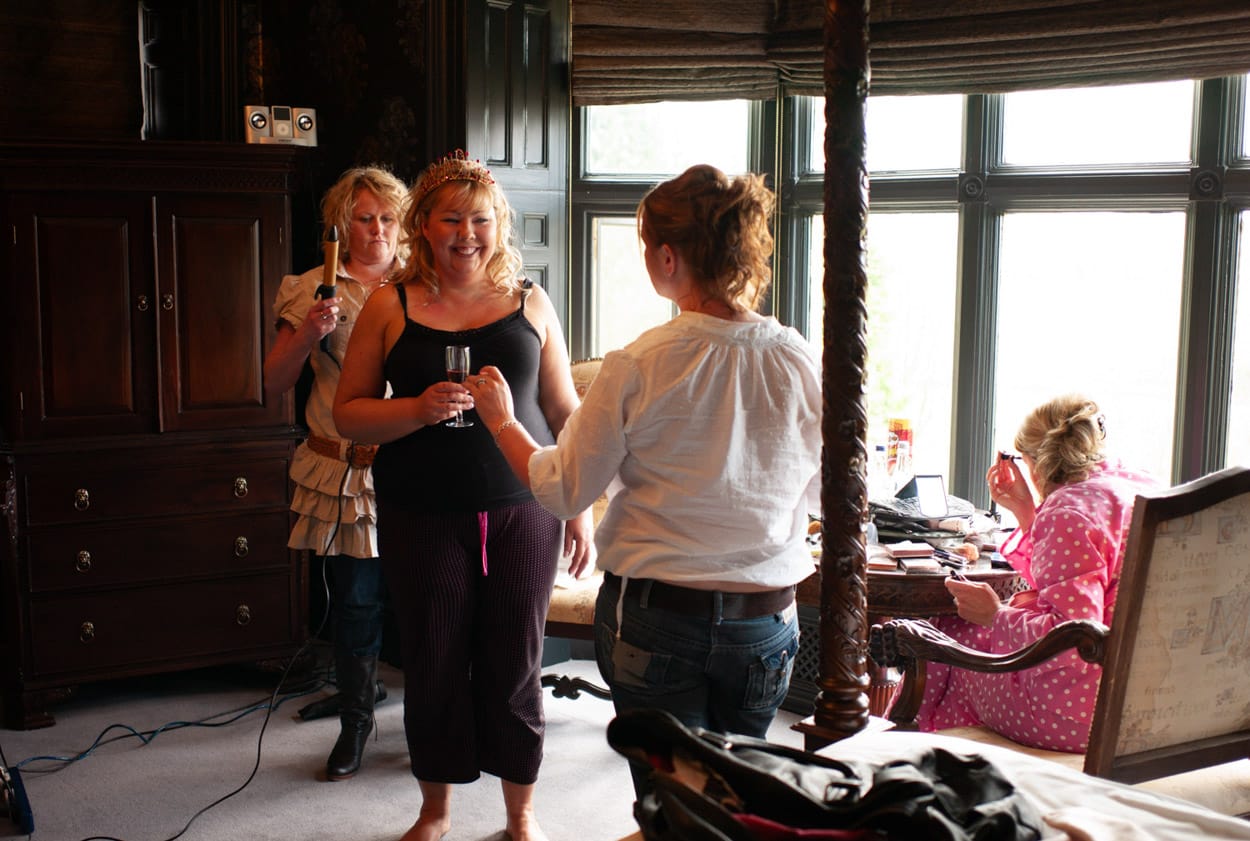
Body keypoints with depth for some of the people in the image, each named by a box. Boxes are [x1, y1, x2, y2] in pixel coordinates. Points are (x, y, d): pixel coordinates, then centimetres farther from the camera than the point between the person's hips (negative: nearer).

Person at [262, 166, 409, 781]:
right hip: (343, 473, 0)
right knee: (355, 604, 8)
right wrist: (309, 333, -12)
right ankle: (354, 724, 27)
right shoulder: (313, 291, 6)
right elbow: (274, 383, 4)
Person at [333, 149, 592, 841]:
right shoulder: (392, 306, 2)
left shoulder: (529, 303, 5)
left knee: (514, 665, 7)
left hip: (520, 512, 0)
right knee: (434, 664, 10)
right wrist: (419, 409, -16)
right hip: (422, 518, 0)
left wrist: (581, 509, 5)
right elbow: (347, 413, 2)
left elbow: (564, 412, 8)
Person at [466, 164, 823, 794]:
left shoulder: (637, 368, -18)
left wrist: (501, 419, 8)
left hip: (654, 616, -3)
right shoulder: (801, 364, -8)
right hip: (766, 623, 4)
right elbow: (820, 493, 7)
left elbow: (562, 491, -8)